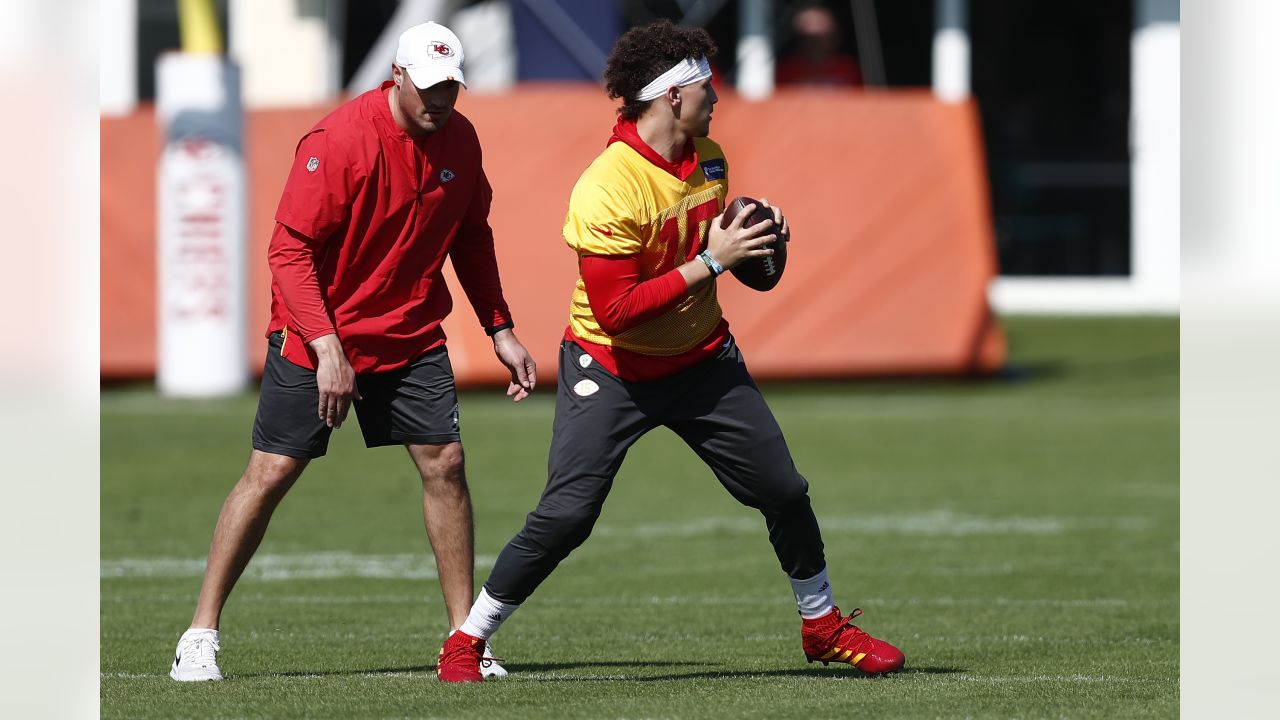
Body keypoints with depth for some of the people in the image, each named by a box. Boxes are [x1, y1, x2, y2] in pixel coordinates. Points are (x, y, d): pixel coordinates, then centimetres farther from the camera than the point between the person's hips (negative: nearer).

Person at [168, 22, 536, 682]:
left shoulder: (460, 141, -1)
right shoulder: (338, 140, -20)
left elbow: (470, 238, 14)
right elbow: (289, 250, -21)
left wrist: (499, 330, 10)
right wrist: (327, 348, -26)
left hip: (411, 334, 5)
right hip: (314, 335, -5)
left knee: (445, 464, -3)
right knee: (272, 473, -5)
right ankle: (200, 635, 3)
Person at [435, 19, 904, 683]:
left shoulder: (708, 157, -1)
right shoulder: (605, 192, -26)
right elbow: (617, 310, -29)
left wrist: (757, 230, 0)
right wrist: (709, 262, -26)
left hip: (701, 359, 7)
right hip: (611, 368, -7)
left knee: (783, 490, 6)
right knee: (565, 515, -15)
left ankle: (823, 626, 27)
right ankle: (466, 641, 0)